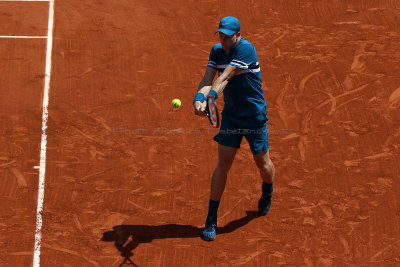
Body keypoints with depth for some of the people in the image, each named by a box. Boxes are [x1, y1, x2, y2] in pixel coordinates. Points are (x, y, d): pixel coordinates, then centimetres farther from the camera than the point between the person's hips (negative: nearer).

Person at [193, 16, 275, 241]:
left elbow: (225, 77, -31)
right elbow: (208, 79, -10)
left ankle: (267, 191, 46)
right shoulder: (217, 51, 0)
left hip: (255, 117, -4)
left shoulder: (246, 49, -20)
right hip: (231, 116, 4)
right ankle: (211, 220, 1)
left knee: (263, 164, 9)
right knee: (223, 164, -4)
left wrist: (211, 96, -43)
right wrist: (199, 99, -31)